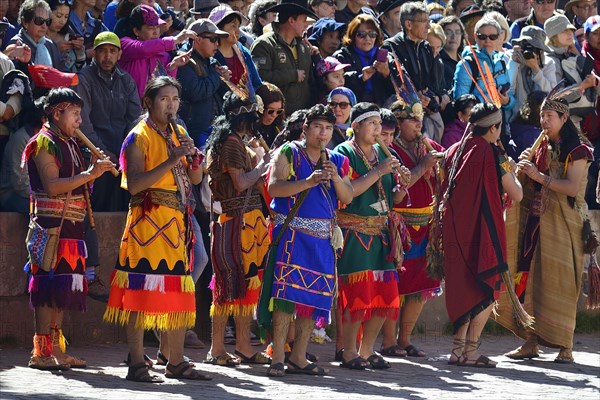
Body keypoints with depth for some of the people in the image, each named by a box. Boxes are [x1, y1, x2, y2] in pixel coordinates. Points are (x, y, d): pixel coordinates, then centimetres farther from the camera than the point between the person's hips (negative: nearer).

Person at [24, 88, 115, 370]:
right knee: (49, 286, -10)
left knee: (63, 289, 8)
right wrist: (88, 175, -21)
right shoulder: (44, 143, -9)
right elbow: (52, 186, -19)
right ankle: (41, 352, -10)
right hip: (50, 226, -9)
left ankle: (56, 349, 11)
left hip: (70, 226, 9)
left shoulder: (69, 144, 19)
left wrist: (97, 169, 7)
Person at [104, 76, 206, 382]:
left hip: (176, 221, 7)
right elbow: (134, 184, -16)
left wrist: (193, 157, -3)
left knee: (178, 294, 7)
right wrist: (171, 161, -21)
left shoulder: (177, 134, 18)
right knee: (142, 291, -8)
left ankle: (176, 363, 13)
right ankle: (137, 365, -7)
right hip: (148, 219, -7)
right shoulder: (139, 136, -4)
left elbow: (195, 180, 17)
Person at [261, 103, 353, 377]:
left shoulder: (337, 161, 16)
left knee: (316, 294, 3)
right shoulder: (289, 153, 2)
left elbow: (347, 198, 9)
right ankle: (277, 359, -14)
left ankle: (298, 357, 10)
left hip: (324, 237, 5)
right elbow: (274, 187, -11)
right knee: (287, 291, -14)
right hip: (292, 232, -5)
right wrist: (308, 182, -21)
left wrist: (336, 178, -10)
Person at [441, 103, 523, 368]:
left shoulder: (454, 151, 8)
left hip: (454, 231, 7)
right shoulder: (492, 154, -11)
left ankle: (458, 348, 13)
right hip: (482, 231, -7)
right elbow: (516, 194, -7)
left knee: (464, 288, 15)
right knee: (486, 290, 1)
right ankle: (471, 351, -2)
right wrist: (511, 171, 12)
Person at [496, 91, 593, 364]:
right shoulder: (542, 148, 15)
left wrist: (539, 176, -18)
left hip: (564, 224, -6)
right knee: (533, 279, 0)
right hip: (538, 220, 6)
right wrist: (525, 166, -2)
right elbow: (531, 189, 16)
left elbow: (572, 187, -16)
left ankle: (565, 347, -5)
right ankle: (531, 342, 2)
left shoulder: (577, 150, -4)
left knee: (561, 282, -7)